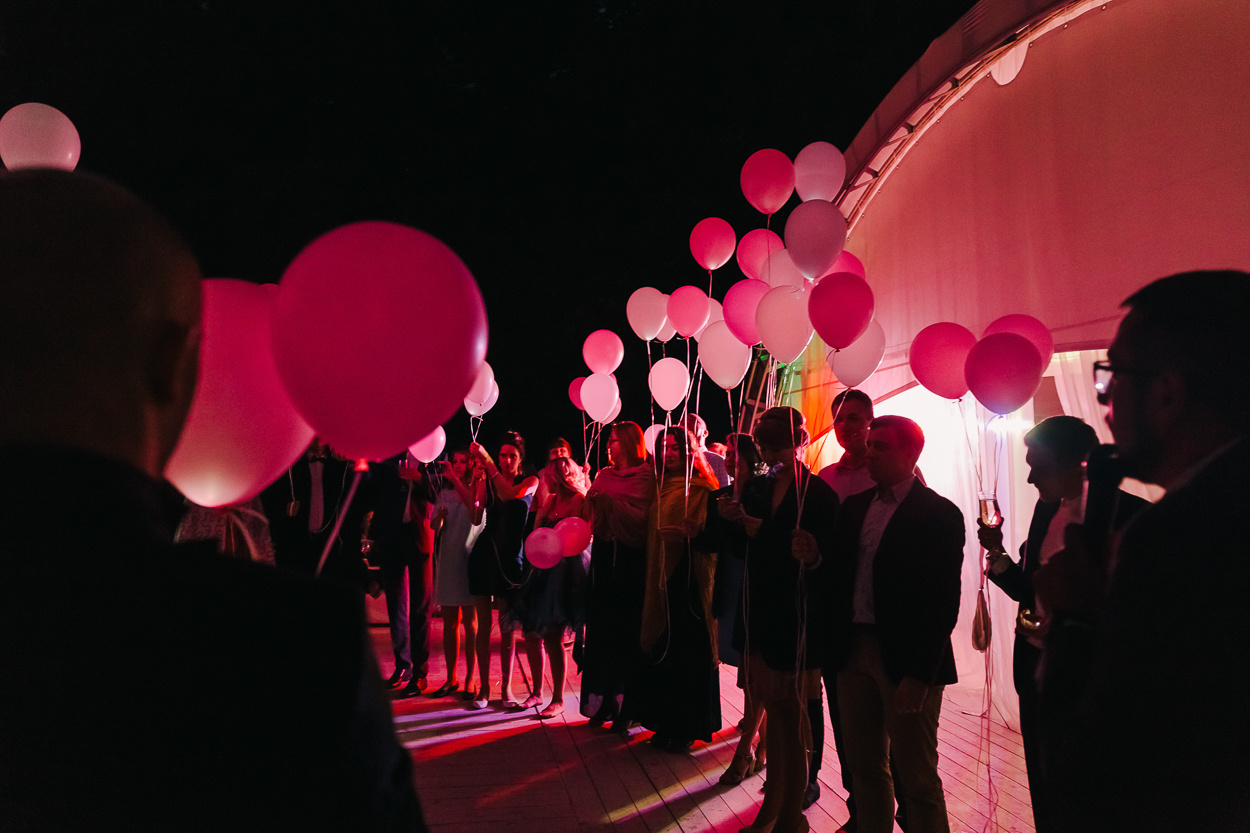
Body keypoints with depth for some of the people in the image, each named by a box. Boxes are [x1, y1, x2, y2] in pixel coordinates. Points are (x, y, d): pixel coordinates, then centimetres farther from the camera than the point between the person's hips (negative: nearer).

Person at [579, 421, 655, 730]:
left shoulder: (645, 476, -3)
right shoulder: (604, 475, 14)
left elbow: (641, 517, -15)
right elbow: (592, 518, 12)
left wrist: (607, 501, -19)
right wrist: (591, 498, -6)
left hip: (631, 559, -5)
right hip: (604, 556, 5)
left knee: (628, 631, -3)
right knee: (602, 626, 6)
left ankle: (628, 705, 6)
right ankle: (607, 699, 15)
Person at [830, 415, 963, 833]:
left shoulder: (940, 514, -8)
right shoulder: (855, 506, 11)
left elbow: (944, 602, -11)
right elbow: (840, 575, 12)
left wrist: (921, 674, -15)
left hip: (907, 662, -6)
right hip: (855, 653, 6)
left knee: (918, 779, 4)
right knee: (865, 769, 15)